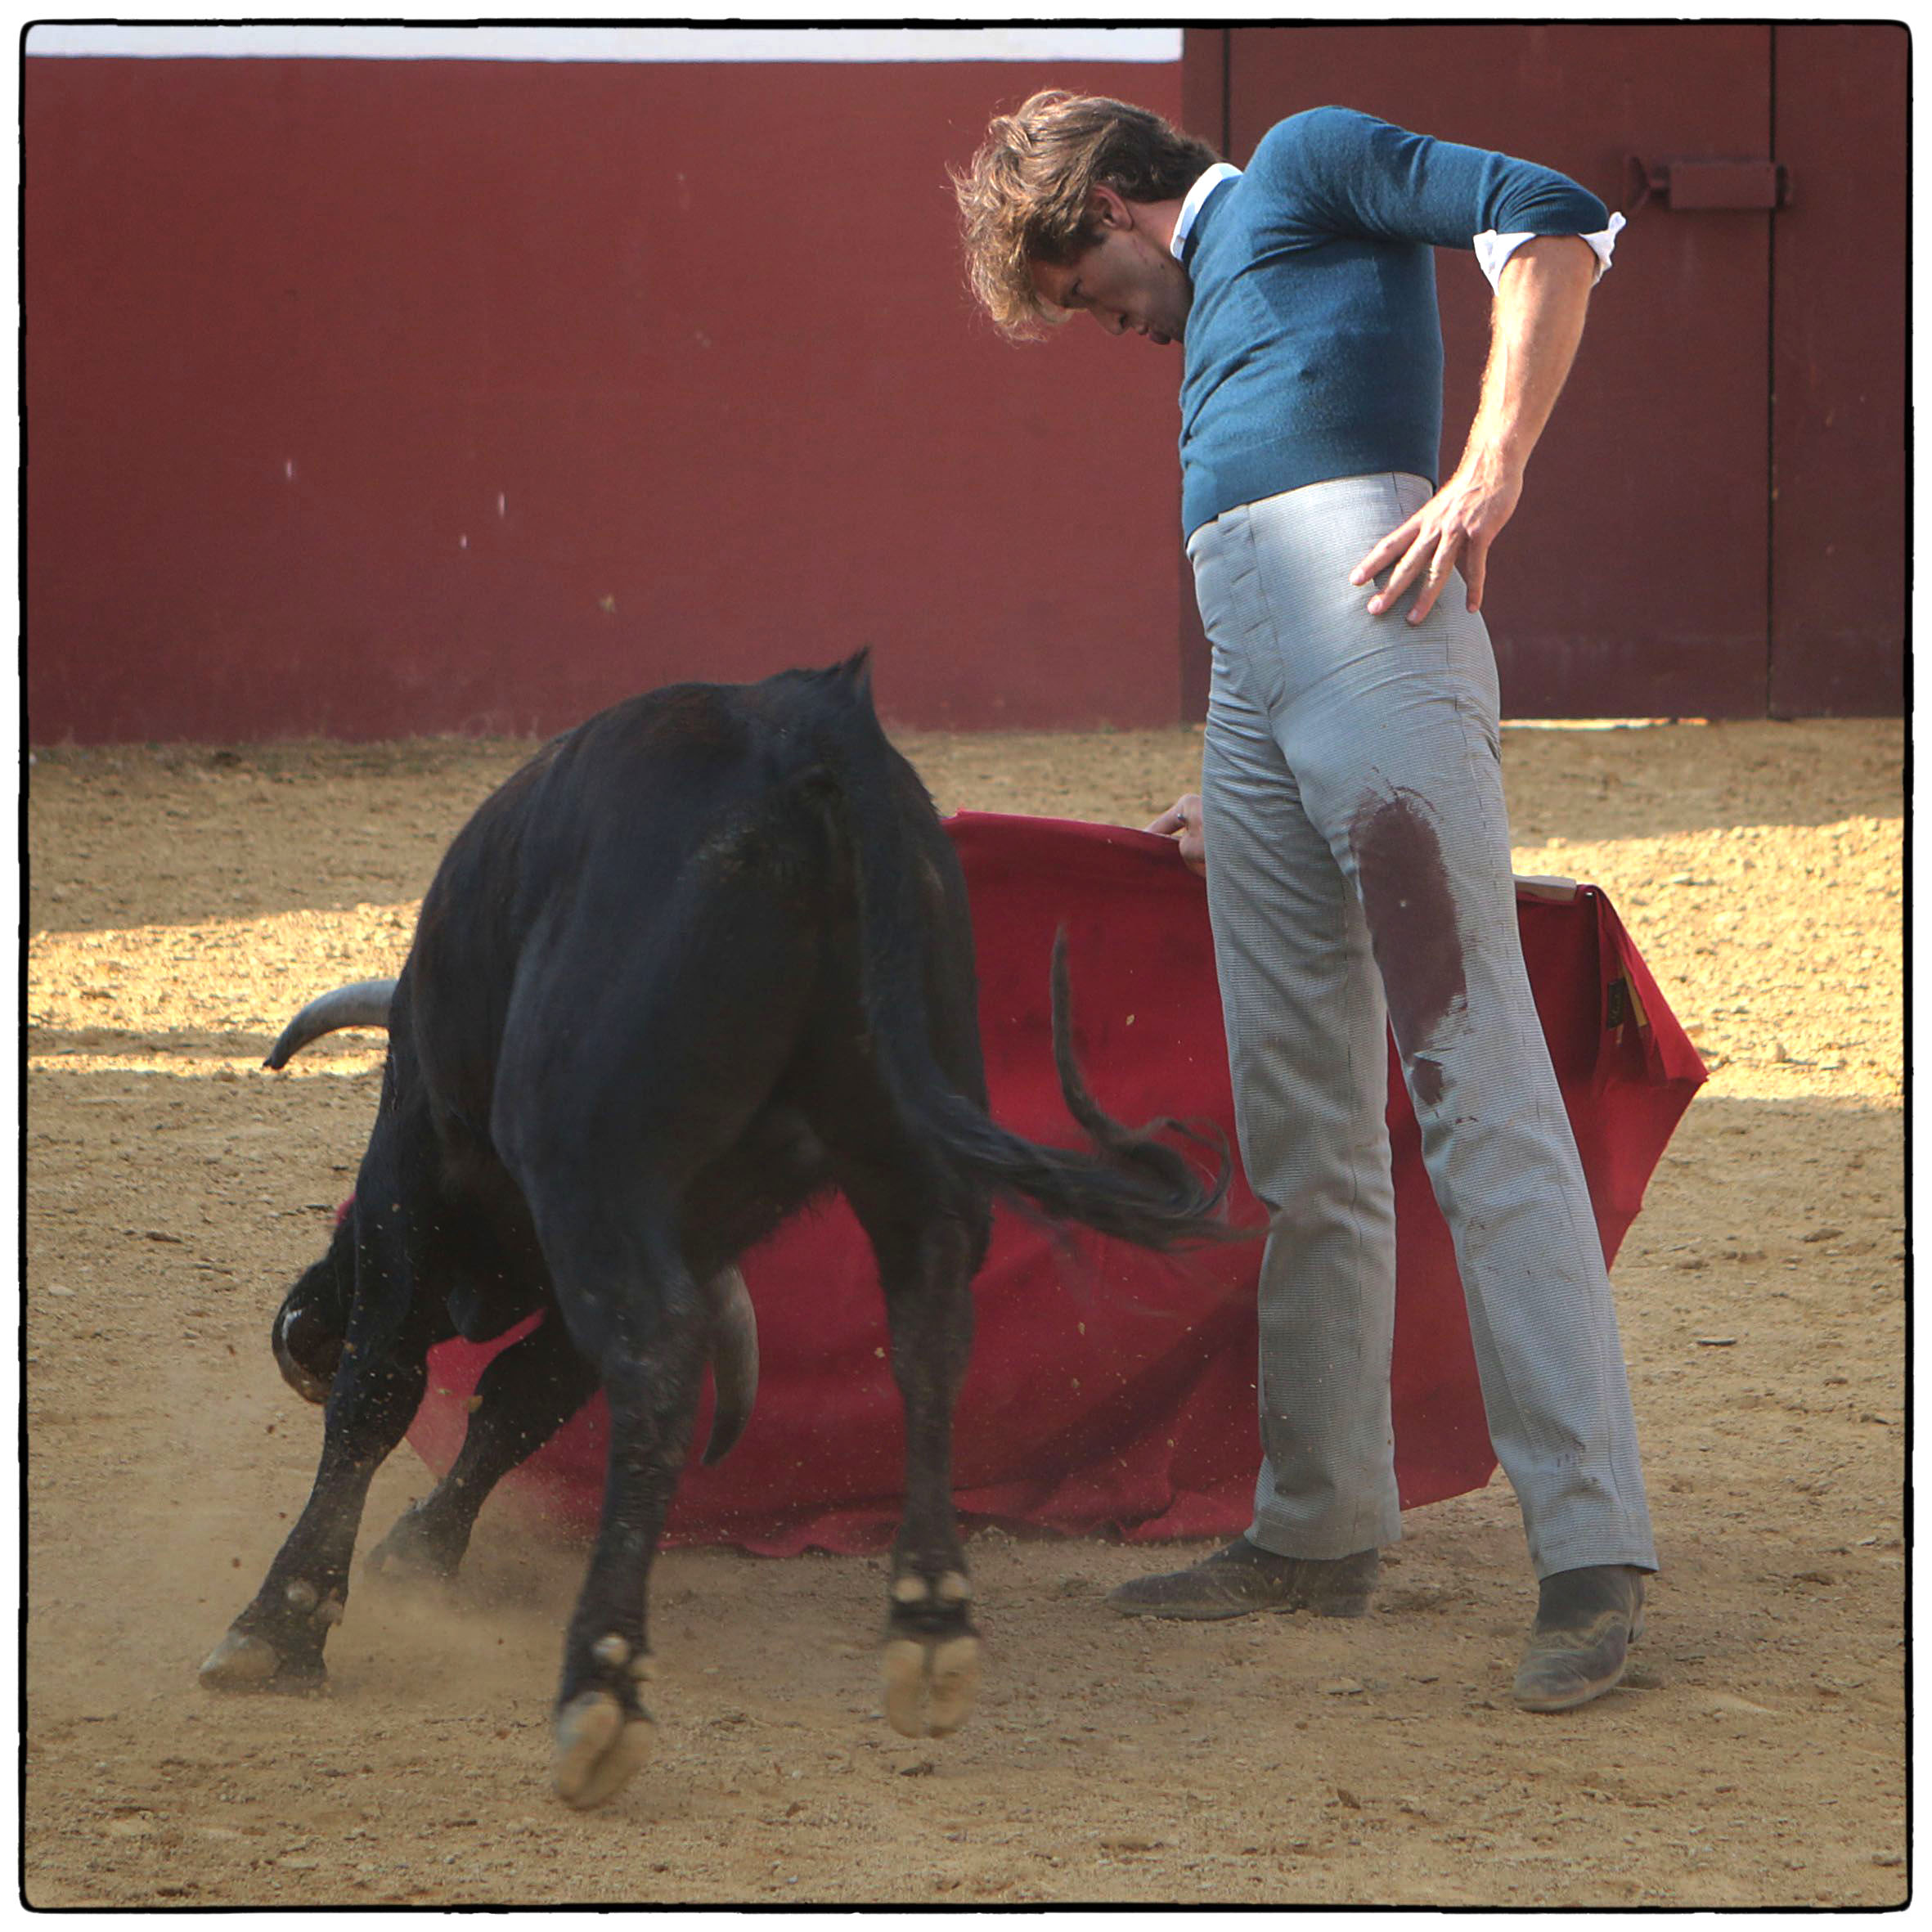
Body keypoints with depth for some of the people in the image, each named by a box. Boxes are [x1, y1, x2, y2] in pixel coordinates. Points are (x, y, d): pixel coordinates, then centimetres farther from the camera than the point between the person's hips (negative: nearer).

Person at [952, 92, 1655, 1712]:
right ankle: (1322, 1530, 15)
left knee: (1475, 1078, -14)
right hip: (1251, 688, 9)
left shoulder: (1306, 160, 11)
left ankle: (1593, 1552, -19)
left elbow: (1556, 225, -5)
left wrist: (1491, 475, -12)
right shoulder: (1212, 303, 34)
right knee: (1301, 1133, 9)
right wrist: (1252, 792, 29)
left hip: (1371, 614, -9)